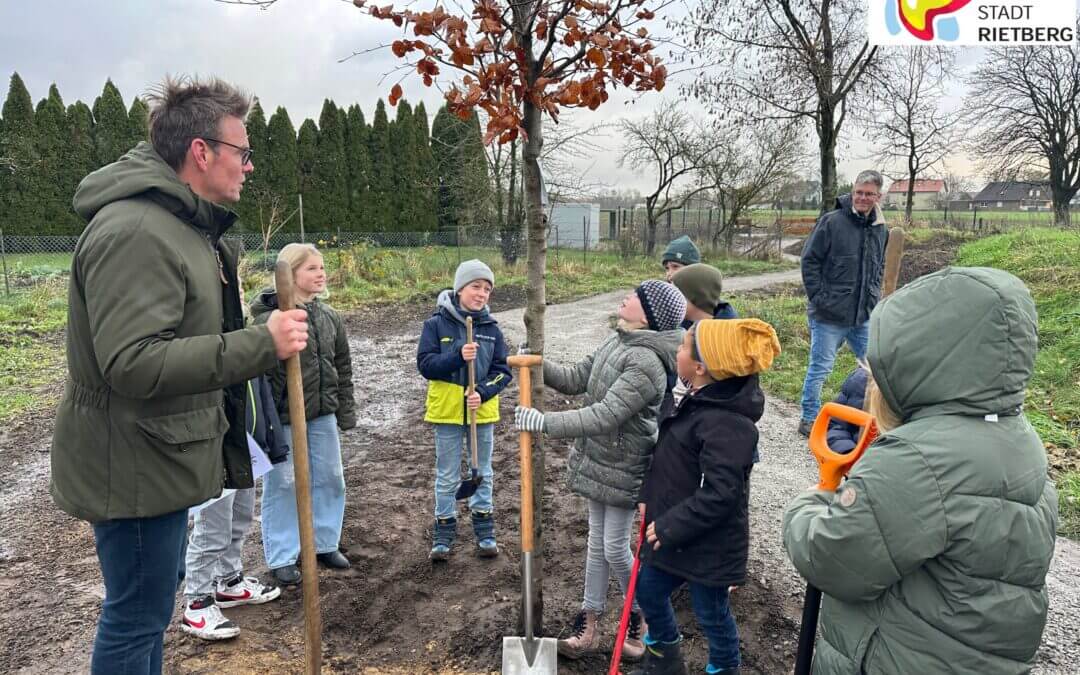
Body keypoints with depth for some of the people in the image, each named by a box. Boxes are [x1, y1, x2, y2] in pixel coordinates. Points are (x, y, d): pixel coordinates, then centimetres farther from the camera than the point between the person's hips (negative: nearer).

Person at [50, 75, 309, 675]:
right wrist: (261, 345, -32)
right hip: (132, 465, -10)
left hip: (161, 455, 10)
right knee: (137, 617, 5)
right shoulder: (134, 231, -23)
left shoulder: (183, 226, 12)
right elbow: (133, 363, -32)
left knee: (156, 594, 24)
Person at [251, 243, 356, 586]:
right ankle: (282, 557, 20)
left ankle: (325, 543, 32)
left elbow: (343, 368, 11)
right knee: (283, 484, 5)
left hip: (323, 415, 6)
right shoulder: (270, 319, -14)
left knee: (330, 479, 14)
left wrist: (346, 412, 10)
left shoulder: (330, 317, 5)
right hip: (283, 417, -6)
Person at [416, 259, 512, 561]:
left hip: (483, 410, 3)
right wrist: (458, 356, -27)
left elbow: (503, 370, -2)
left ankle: (485, 533, 31)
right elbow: (425, 364, -13)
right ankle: (443, 535, 25)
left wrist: (483, 393, -18)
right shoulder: (437, 324, -8)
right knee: (447, 477, 9)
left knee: (483, 473, 16)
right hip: (447, 410, -2)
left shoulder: (491, 327, -2)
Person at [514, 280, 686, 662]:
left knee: (615, 549, 4)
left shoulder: (646, 364, -27)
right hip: (595, 460, 9)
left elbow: (605, 416, -31)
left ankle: (641, 618, 31)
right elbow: (576, 379, 10)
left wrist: (544, 422, -31)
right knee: (597, 541, 17)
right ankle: (589, 623, 30)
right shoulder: (616, 342, 3)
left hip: (623, 469, -8)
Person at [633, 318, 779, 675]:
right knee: (648, 591, 23)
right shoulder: (700, 400, 2)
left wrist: (670, 526, -23)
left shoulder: (725, 424, -29)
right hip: (672, 532, 10)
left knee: (711, 612, 12)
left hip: (706, 543, -10)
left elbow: (719, 495, -30)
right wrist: (650, 498, 8)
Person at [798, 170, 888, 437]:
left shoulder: (881, 229, 9)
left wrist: (874, 297, 11)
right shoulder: (832, 222, -11)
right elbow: (809, 260, -10)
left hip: (864, 316, 6)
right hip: (829, 315, -6)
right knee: (820, 368, 3)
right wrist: (819, 298, -13)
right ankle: (809, 419, 18)